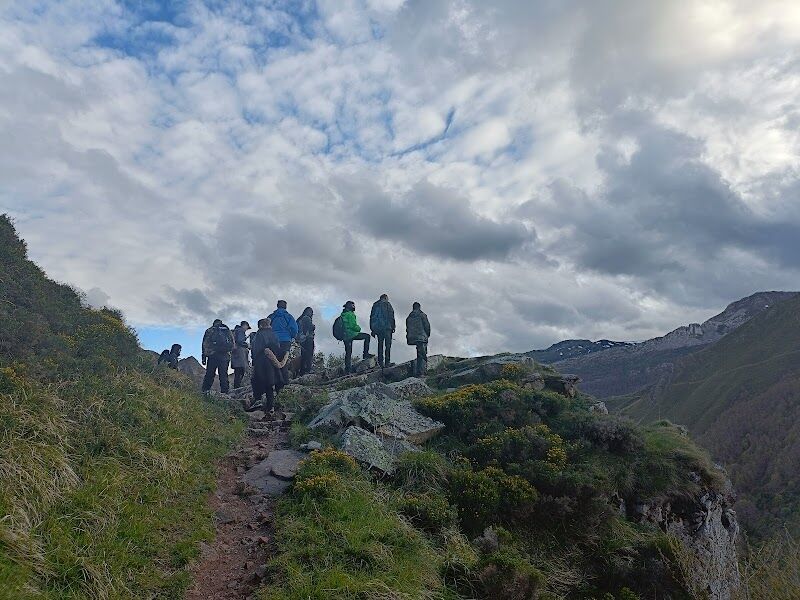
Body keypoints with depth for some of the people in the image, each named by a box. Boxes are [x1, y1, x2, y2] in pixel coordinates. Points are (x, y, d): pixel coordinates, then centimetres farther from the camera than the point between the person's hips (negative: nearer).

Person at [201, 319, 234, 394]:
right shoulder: (227, 331, 18)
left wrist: (204, 358, 7)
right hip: (225, 356, 1)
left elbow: (205, 345, 7)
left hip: (212, 355, -1)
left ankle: (205, 391, -5)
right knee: (223, 375, 1)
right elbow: (232, 345, 15)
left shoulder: (209, 331, 13)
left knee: (209, 374, 2)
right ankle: (224, 393, -5)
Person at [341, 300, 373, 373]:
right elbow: (353, 326, -17)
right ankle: (366, 354, -5)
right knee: (367, 337, 0)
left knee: (348, 352, 12)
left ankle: (347, 368, 12)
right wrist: (359, 328, 1)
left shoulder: (343, 314, 17)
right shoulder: (350, 314, -10)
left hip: (345, 336, 9)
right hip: (351, 334, -9)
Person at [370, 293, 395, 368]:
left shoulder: (375, 305, 16)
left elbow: (372, 317, 15)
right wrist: (393, 327, -2)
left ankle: (380, 362, 4)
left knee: (380, 344, 9)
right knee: (388, 345, -3)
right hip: (386, 327, -5)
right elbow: (391, 317, -5)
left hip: (377, 328, 5)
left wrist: (372, 329, 17)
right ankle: (387, 362, -10)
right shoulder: (388, 305, 1)